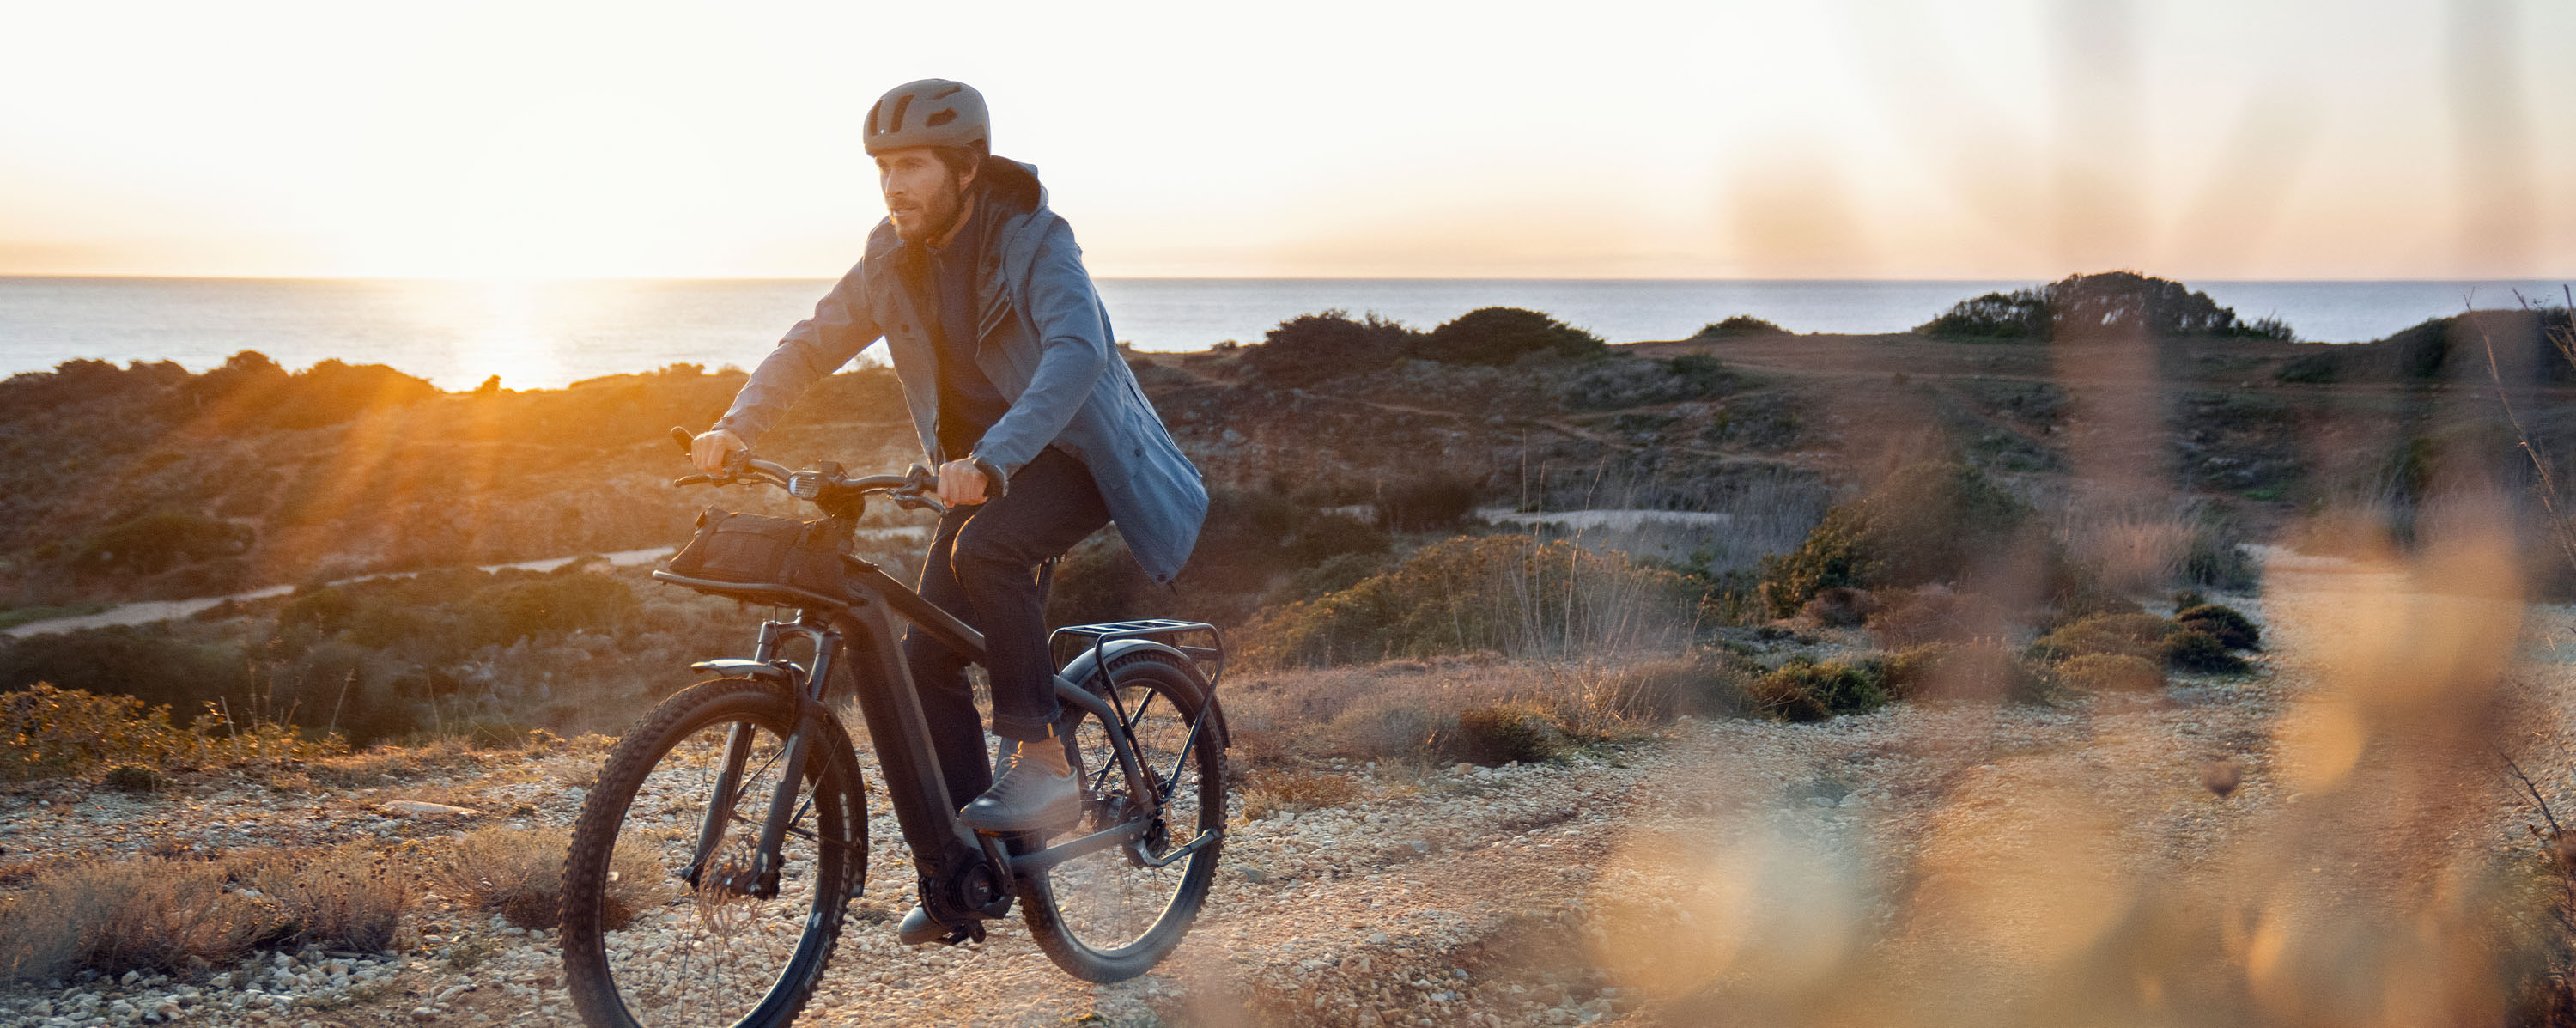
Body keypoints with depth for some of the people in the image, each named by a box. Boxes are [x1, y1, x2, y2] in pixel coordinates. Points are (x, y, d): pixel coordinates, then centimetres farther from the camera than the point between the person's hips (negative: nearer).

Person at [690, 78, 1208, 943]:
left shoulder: (1035, 242, -22)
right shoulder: (895, 257, -3)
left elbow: (1077, 353, -38)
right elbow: (815, 342, 3)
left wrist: (992, 457, -52)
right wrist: (738, 425, -15)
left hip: (1073, 455, -6)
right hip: (978, 466, 6)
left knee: (983, 549, -36)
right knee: (926, 657, -5)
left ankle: (1042, 763, -23)